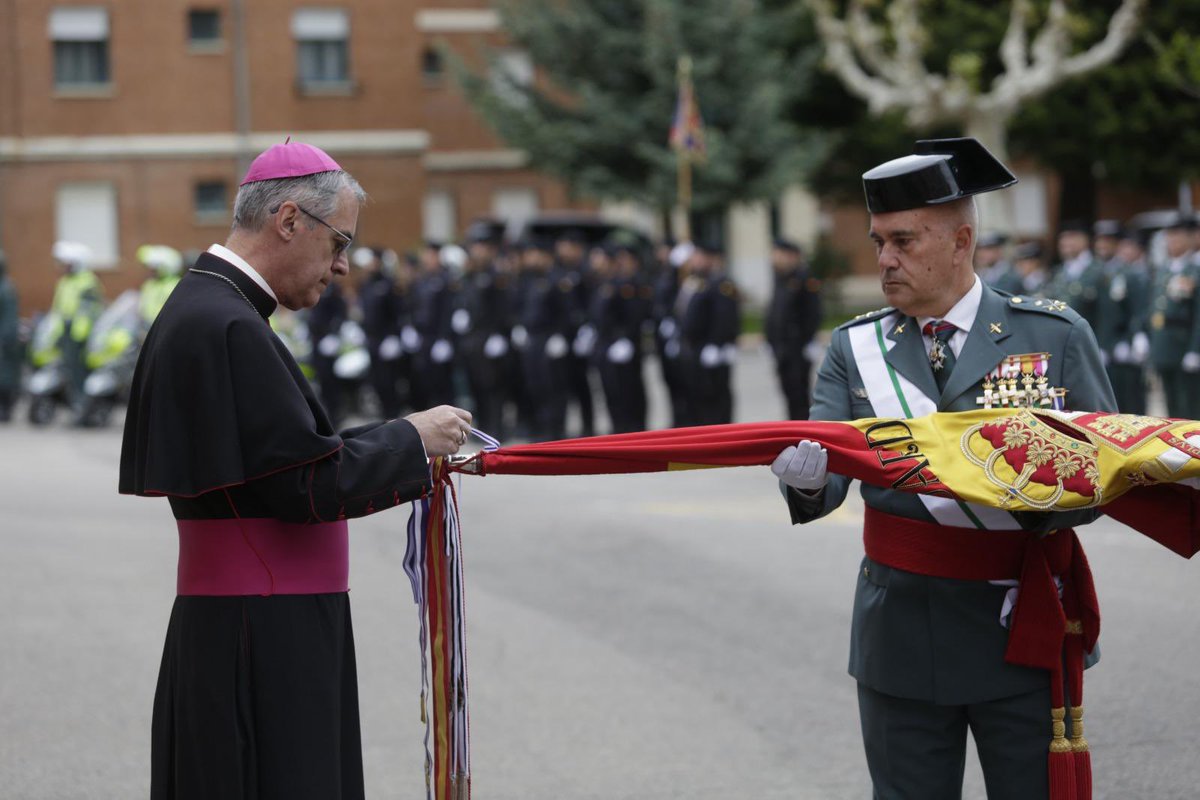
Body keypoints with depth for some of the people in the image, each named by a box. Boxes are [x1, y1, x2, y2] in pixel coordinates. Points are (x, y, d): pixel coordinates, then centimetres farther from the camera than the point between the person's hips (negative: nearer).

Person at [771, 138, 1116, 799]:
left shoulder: (1056, 336, 0)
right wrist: (806, 478, -29)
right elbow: (828, 470, -4)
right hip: (900, 634, 2)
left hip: (1023, 623, -1)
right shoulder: (855, 347, 5)